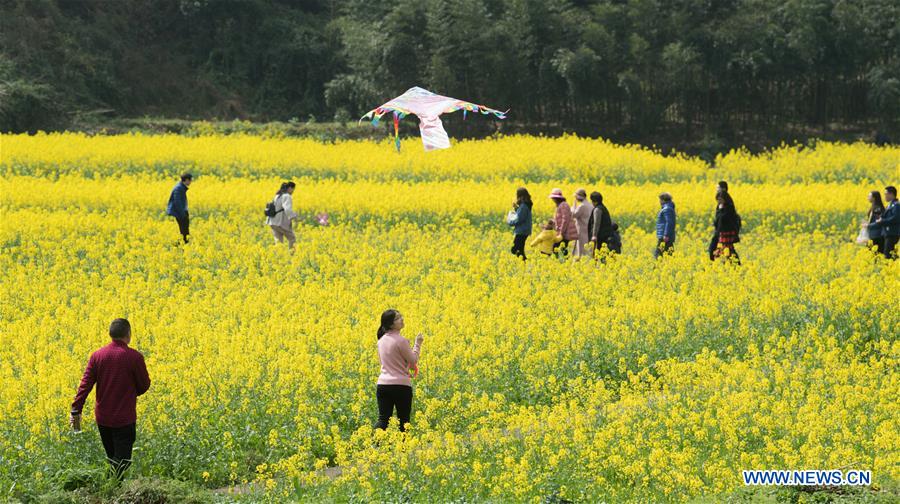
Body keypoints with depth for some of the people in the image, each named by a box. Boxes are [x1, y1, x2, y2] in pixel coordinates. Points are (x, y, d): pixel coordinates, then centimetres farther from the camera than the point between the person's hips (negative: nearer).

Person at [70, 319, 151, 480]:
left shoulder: (97, 355, -3)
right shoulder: (134, 357, -13)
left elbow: (85, 384, -6)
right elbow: (144, 385, -4)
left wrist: (76, 410, -5)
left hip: (103, 418, 4)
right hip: (124, 418, -4)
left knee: (111, 459, 18)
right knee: (121, 462, 0)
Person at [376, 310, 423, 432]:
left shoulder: (381, 340, 8)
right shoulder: (400, 341, -13)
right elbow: (413, 362, -7)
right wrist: (417, 344, 3)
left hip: (383, 384, 5)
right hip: (401, 385, -5)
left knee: (383, 419, 1)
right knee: (403, 421, 5)